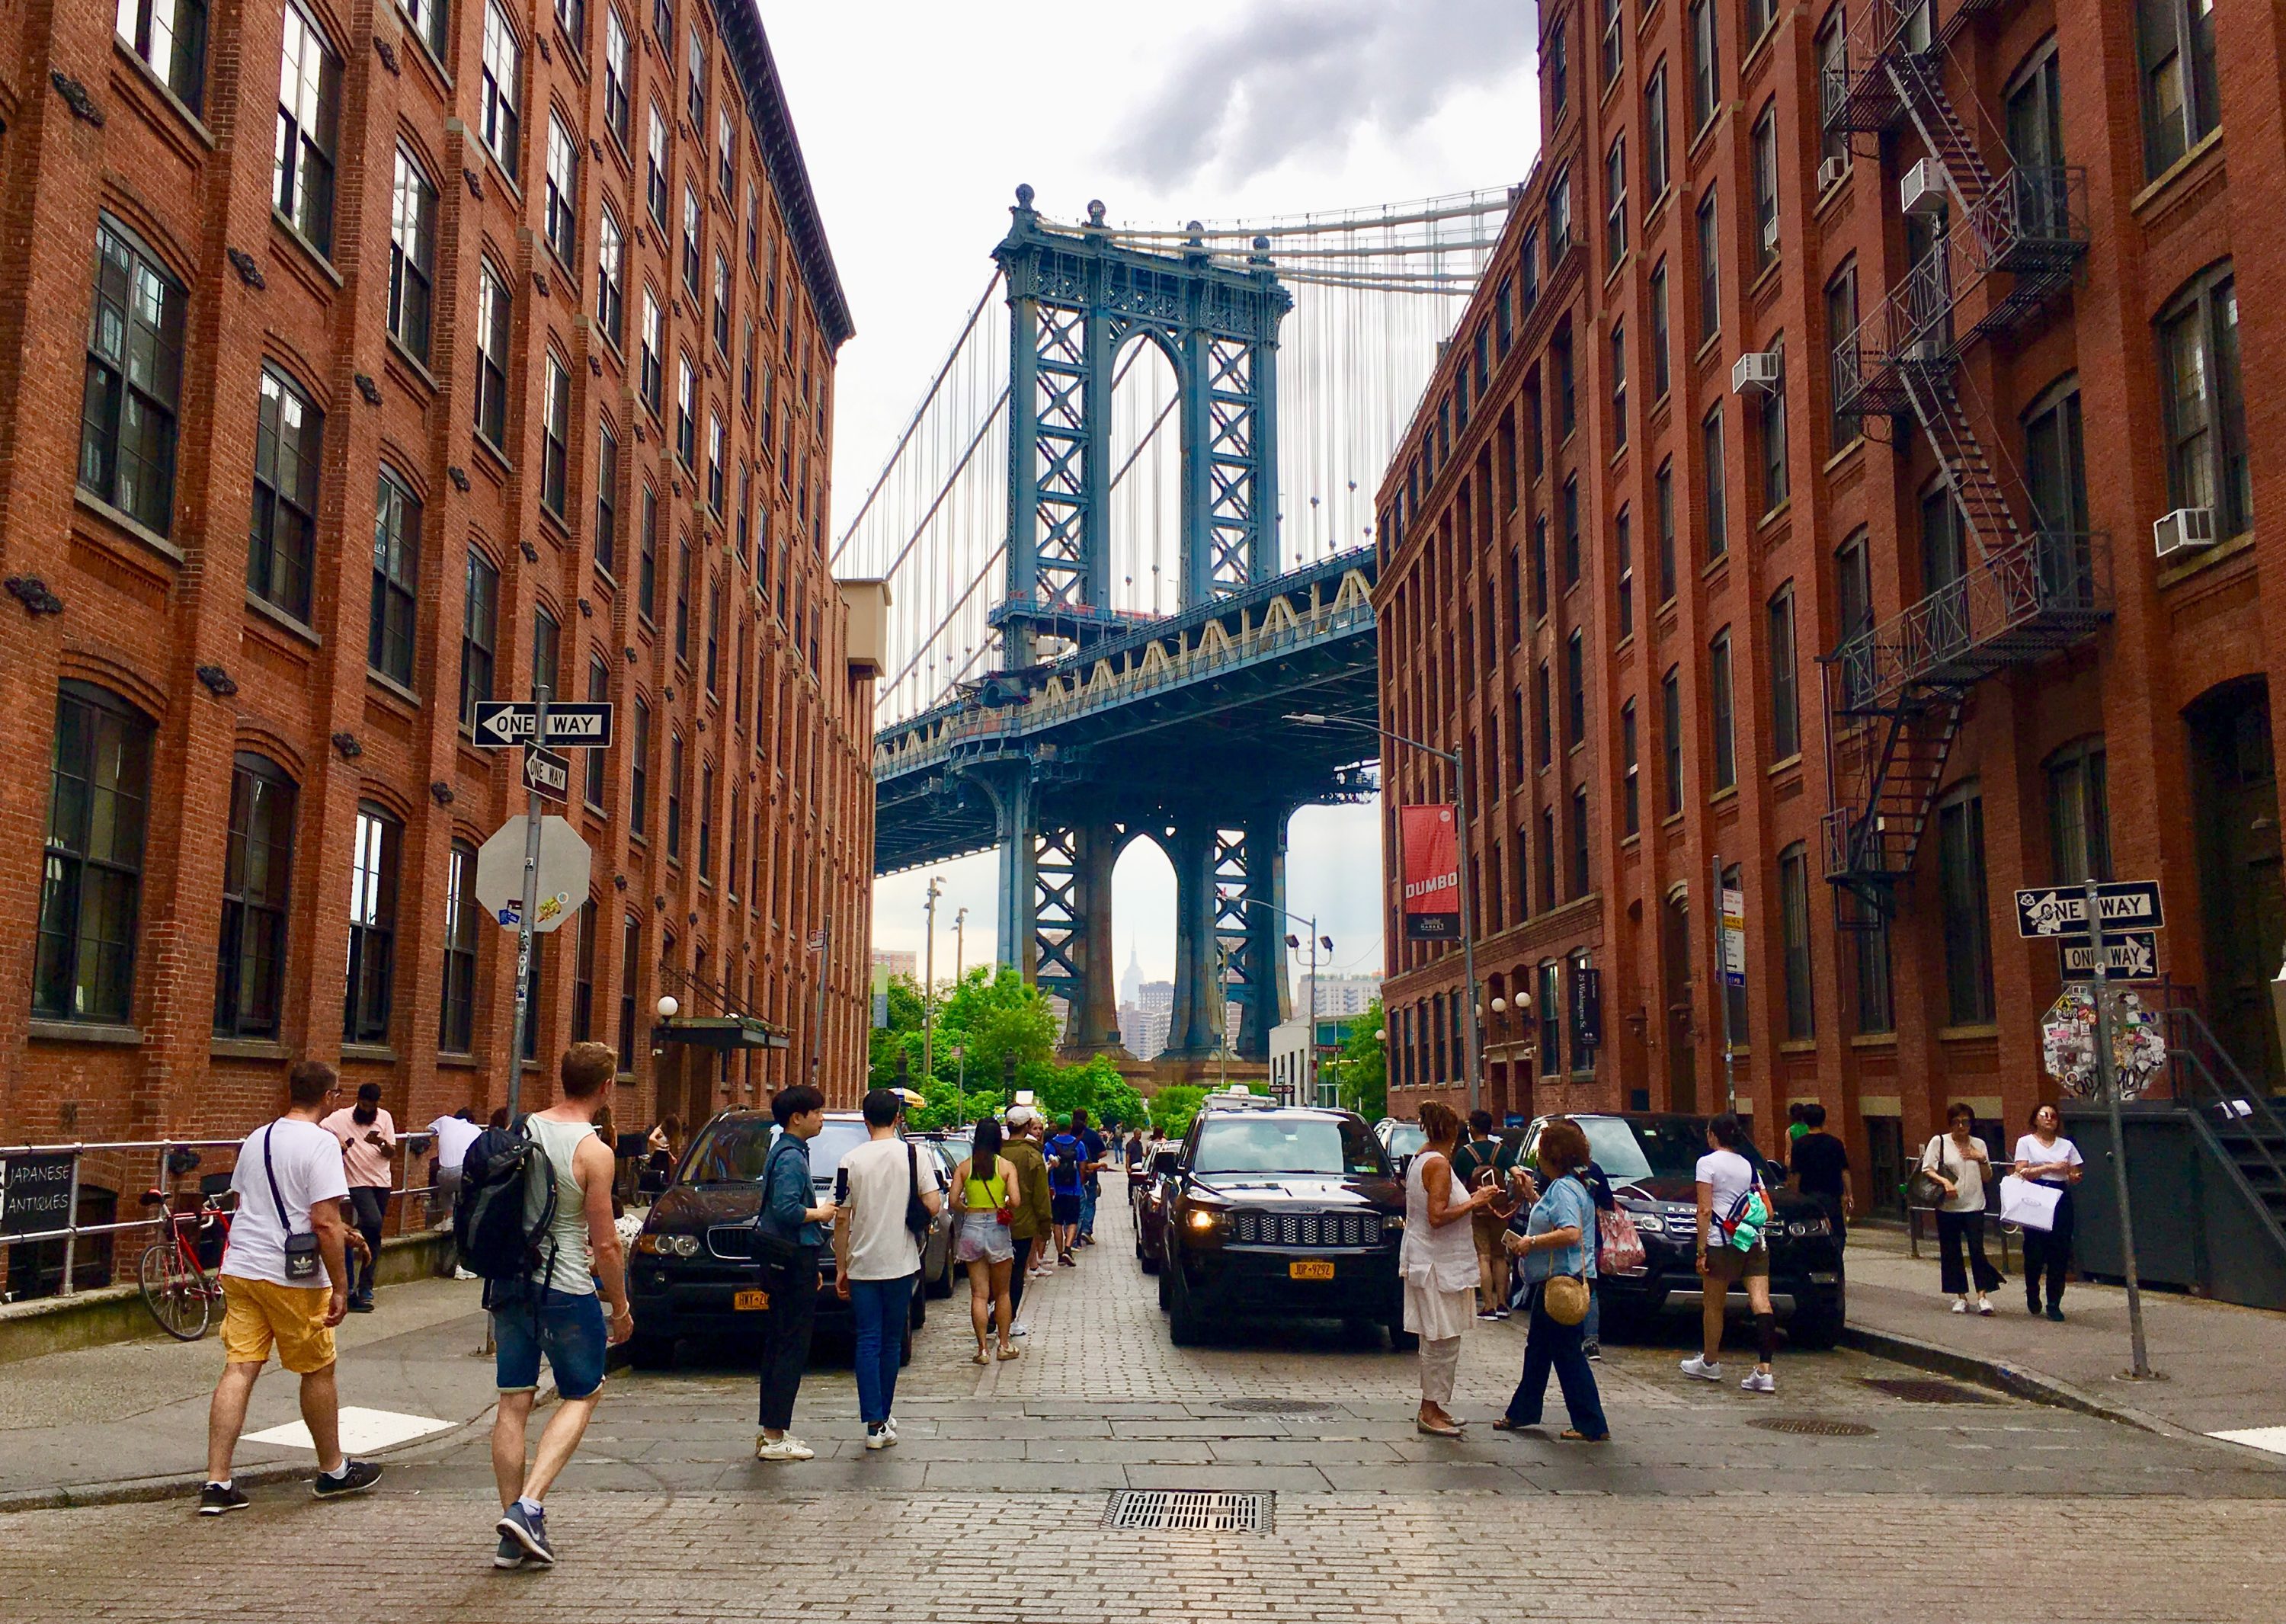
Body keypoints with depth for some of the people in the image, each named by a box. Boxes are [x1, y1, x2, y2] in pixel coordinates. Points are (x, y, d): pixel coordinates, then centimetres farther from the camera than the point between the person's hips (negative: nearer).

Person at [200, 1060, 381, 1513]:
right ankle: (333, 1471, 25)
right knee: (318, 1371, 10)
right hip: (291, 1277, -6)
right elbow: (325, 1223, -18)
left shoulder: (256, 1139, 12)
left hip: (239, 1268, 6)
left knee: (238, 1369, 4)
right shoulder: (320, 1143, -12)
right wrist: (341, 1287, -12)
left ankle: (217, 1483, -1)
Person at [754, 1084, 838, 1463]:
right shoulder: (791, 1157, -16)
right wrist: (819, 1213, -9)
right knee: (792, 1348, -7)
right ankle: (774, 1438, -6)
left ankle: (770, 1431, 21)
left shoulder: (785, 1151, 16)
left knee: (777, 1345, 14)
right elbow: (787, 1210, -28)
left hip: (781, 1259, 11)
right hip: (793, 1260, -11)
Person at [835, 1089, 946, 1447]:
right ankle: (884, 1419, 19)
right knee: (891, 1342, 12)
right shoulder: (914, 1155, -5)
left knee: (868, 1343, 3)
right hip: (900, 1264, 0)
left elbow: (842, 1220, -1)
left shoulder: (852, 1160, -3)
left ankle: (874, 1422, -4)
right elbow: (934, 1205, -13)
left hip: (862, 1265, 0)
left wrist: (840, 1268, 7)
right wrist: (923, 1221, 11)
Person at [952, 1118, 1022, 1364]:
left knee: (978, 1294, 6)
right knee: (1002, 1293, 14)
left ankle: (983, 1348, 3)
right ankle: (1004, 1345, 19)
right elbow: (1014, 1201, -13)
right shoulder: (1006, 1166, -4)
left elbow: (954, 1200, -5)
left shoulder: (964, 1166, 0)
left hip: (972, 1228, 1)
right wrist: (1007, 1212, 7)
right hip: (998, 1229, -1)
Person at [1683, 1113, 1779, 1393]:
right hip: (1755, 1242, 5)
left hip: (1722, 1243, -5)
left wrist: (1701, 1249, -9)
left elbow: (1705, 1210, -9)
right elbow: (1768, 1211, 12)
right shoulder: (1749, 1165, 15)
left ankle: (1709, 1362, 26)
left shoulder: (1708, 1163, -2)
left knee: (1713, 1305, 12)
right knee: (1761, 1303, -7)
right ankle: (1764, 1372, -17)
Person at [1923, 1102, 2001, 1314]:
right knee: (1951, 1252, 4)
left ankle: (1982, 1296, -7)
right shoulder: (1939, 1142, 1)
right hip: (1948, 1207, -1)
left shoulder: (1978, 1144, 10)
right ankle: (1960, 1297, 14)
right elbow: (1927, 1170, -4)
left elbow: (1987, 1177, 14)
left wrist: (1982, 1160, -3)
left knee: (1977, 1249, -10)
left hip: (1974, 1205, 1)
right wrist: (1945, 1181, -20)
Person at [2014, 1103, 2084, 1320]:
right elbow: (2021, 1172, -6)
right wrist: (2050, 1167, -13)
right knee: (2035, 1251, -1)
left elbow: (2074, 1176, 13)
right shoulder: (2026, 1142, 5)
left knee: (2060, 1253, -2)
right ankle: (2032, 1294, 24)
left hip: (2060, 1200, 2)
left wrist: (2074, 1178, -11)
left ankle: (2054, 1304, 6)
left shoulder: (2067, 1145, 14)